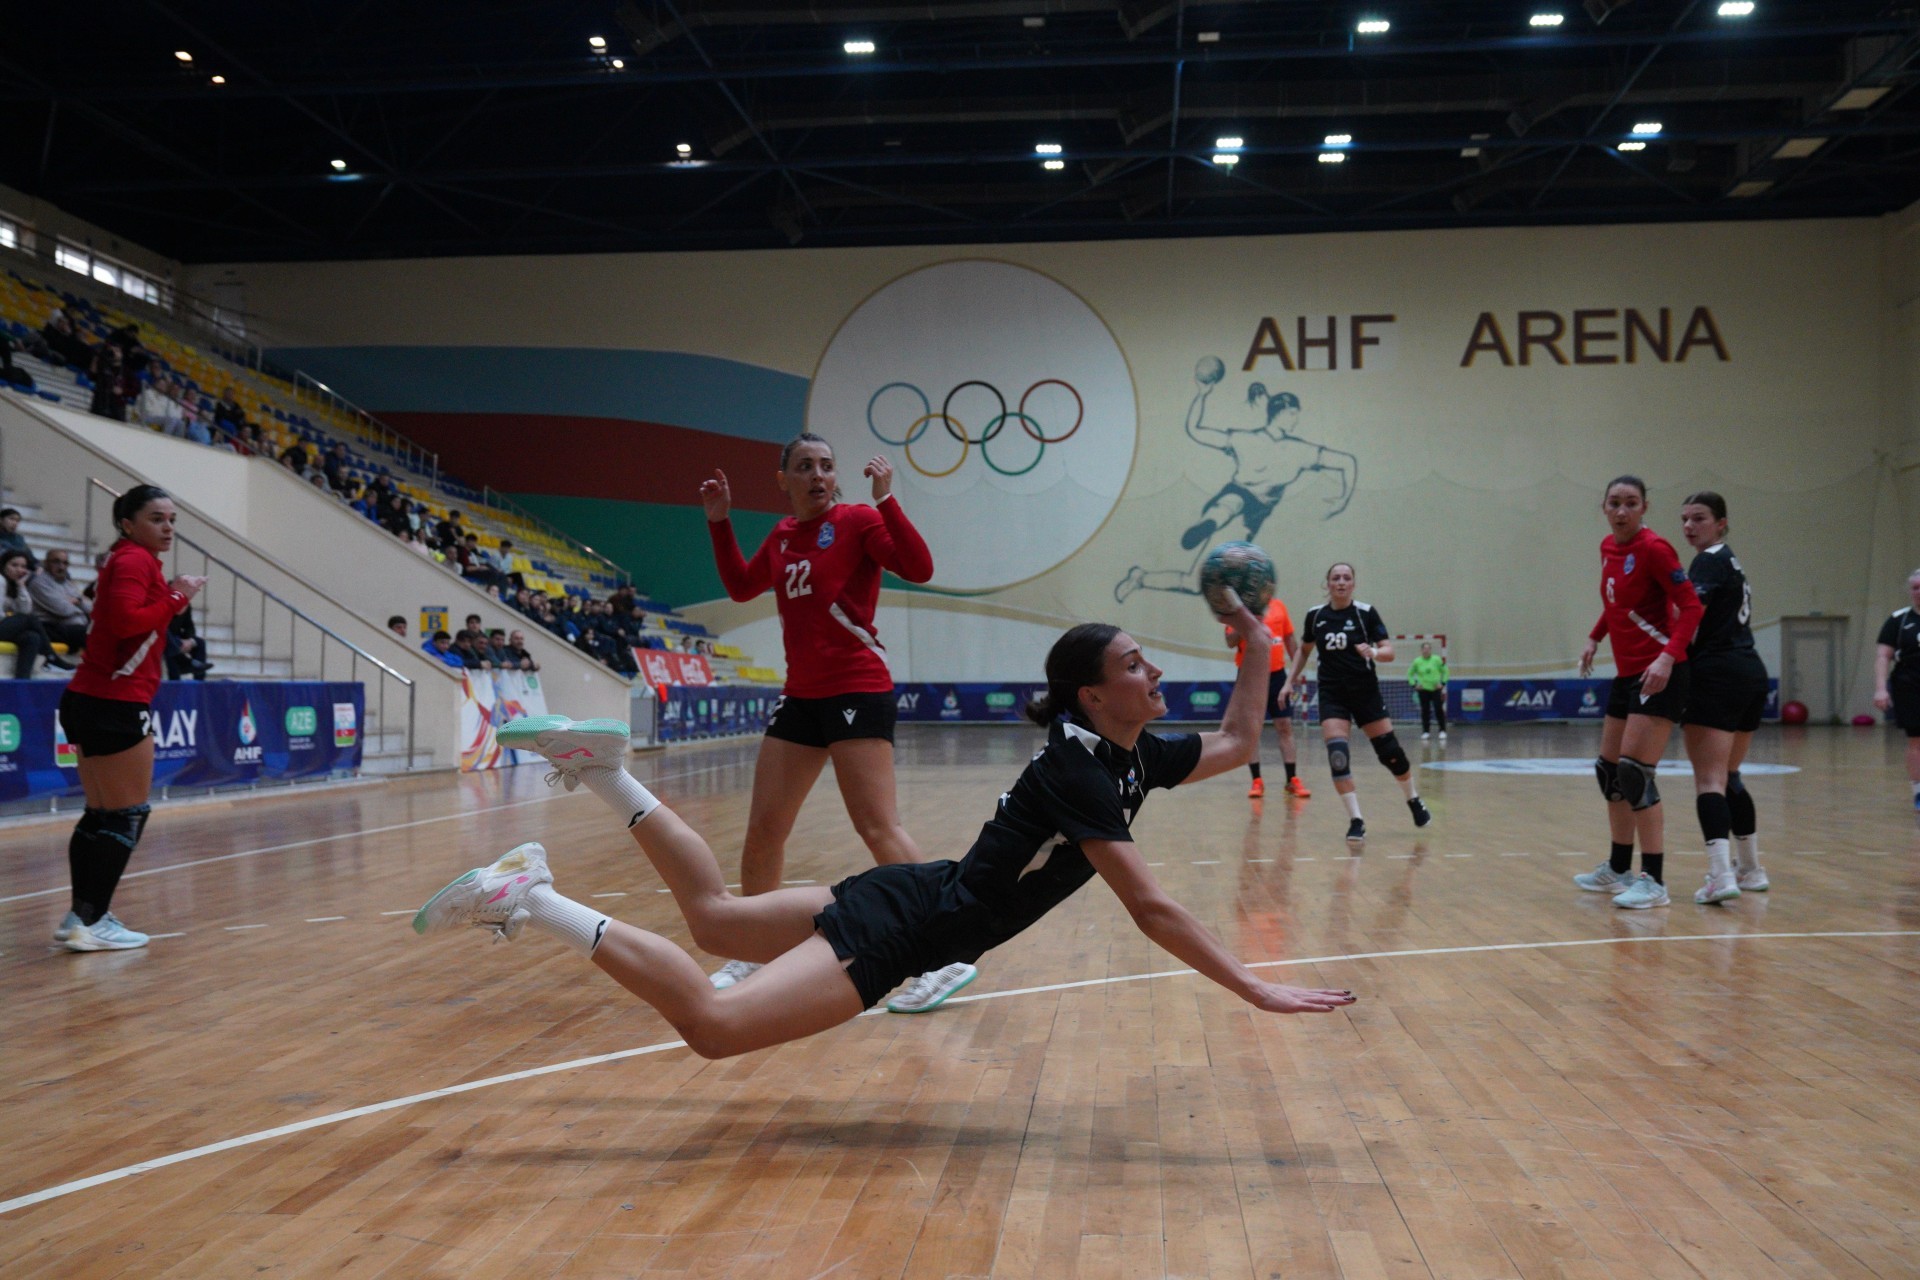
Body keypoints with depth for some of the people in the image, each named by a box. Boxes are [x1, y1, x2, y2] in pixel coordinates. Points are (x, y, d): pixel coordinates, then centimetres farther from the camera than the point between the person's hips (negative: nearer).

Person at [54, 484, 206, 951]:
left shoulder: (126, 560, 19)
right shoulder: (135, 559, -11)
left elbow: (123, 619, 13)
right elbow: (126, 621, -25)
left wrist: (172, 596, 3)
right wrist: (177, 598, -16)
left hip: (90, 700, 10)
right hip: (115, 705, -10)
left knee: (102, 815, 13)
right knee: (128, 817, -4)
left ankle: (81, 918, 16)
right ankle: (90, 924, -2)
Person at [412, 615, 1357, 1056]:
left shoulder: (1135, 754, 5)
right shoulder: (1078, 768, -22)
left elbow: (1237, 746, 20)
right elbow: (1151, 910, -27)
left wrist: (1257, 654, 9)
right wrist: (1255, 991, -26)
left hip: (911, 898, 9)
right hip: (903, 927, -9)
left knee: (714, 915, 23)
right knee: (714, 1024, -21)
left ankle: (602, 771, 20)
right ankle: (528, 901, -17)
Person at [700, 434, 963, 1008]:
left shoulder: (857, 521, -7)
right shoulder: (783, 535, 12)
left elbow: (918, 568, -21)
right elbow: (741, 586, 27)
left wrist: (886, 500, -26)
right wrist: (719, 523, 19)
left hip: (857, 692, -7)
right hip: (800, 697, 7)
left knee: (879, 829, -14)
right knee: (762, 831, 9)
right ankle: (748, 954, 25)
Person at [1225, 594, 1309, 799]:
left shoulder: (1278, 606, 7)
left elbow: (1290, 639, 13)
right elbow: (1230, 642, -11)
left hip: (1276, 674, 3)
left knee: (1285, 727, 1)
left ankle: (1293, 781, 5)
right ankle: (1257, 782, 8)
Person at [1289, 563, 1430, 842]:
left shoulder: (1366, 612, -7)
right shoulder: (1315, 615, 0)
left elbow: (1389, 651, -11)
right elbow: (1304, 650, 17)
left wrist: (1373, 653, -32)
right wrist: (1291, 680, 11)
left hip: (1365, 691, -1)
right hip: (1332, 694, 1)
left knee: (1390, 752, 3)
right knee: (1337, 754, -16)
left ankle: (1414, 800, 31)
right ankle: (1355, 820, -10)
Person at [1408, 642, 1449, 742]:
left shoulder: (1437, 660, -4)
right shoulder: (1417, 661, -1)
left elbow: (1445, 671, 4)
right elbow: (1410, 674, 9)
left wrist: (1443, 683, -4)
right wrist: (1414, 684, -1)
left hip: (1436, 689, -1)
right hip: (1424, 690, 1)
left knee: (1439, 710, -6)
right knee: (1425, 711, 1)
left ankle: (1442, 731, 3)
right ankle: (1425, 731, 10)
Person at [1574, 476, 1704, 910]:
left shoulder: (1653, 548, -14)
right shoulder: (1608, 547, 9)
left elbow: (1690, 605, -19)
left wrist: (1668, 656, -30)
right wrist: (1595, 637, 17)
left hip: (1659, 673, -9)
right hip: (1627, 673, 9)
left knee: (1635, 772, -14)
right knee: (1609, 770, 14)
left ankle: (1654, 882, -9)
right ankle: (1618, 869, 28)